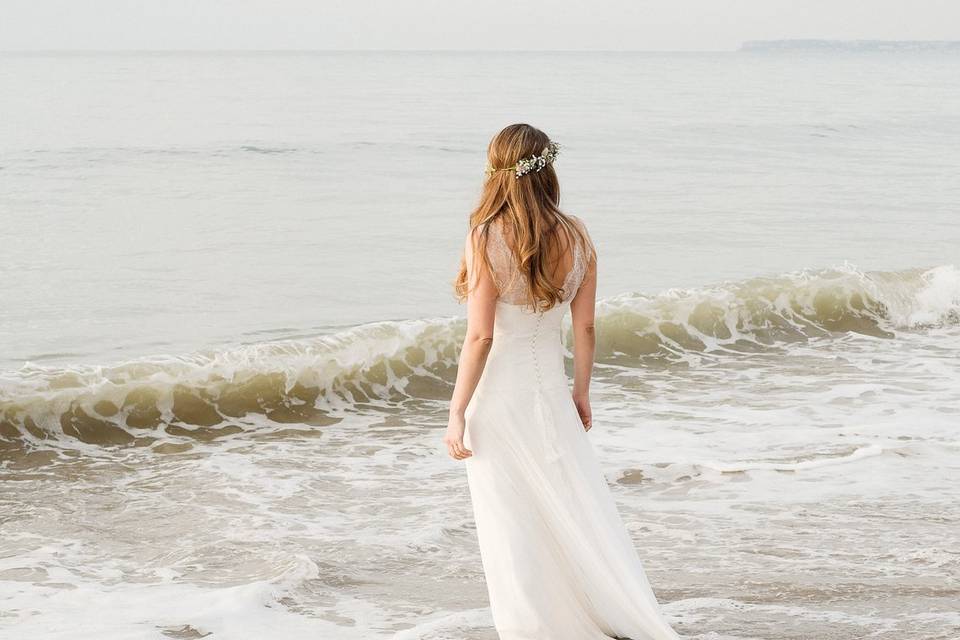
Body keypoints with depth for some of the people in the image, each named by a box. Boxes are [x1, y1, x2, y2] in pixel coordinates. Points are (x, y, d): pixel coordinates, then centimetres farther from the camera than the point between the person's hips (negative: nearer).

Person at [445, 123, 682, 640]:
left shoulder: (486, 238, -16)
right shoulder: (575, 236, -3)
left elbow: (479, 336, -16)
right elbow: (585, 326, 4)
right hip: (550, 388, 5)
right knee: (577, 508, 14)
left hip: (498, 394, -5)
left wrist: (456, 413, -9)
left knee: (511, 526, 7)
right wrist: (581, 392, 17)